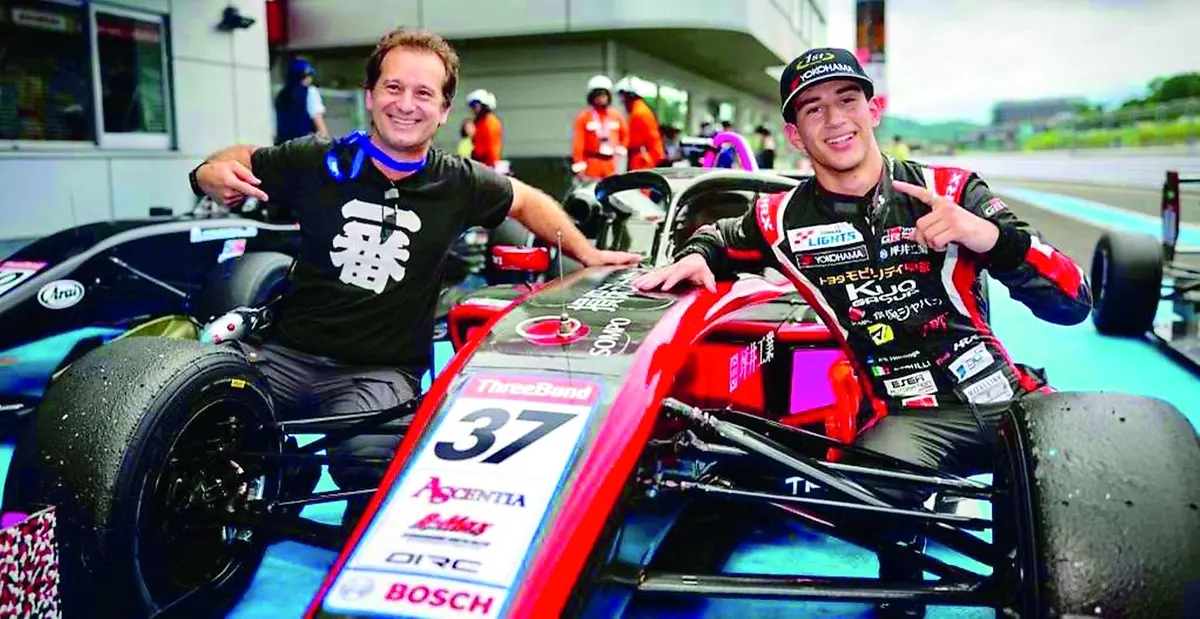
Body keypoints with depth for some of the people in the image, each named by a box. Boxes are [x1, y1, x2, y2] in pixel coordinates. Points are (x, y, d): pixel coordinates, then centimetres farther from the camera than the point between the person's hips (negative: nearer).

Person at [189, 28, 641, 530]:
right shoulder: (321, 162, 0)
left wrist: (587, 254, 17)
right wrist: (215, 173, -8)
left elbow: (526, 200, 21)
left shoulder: (459, 184, 2)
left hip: (381, 372, 0)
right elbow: (241, 159, 15)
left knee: (366, 452, -33)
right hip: (288, 353, 1)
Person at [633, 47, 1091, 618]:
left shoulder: (951, 190, 2)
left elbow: (1073, 302, 0)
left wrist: (991, 237, -18)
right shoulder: (784, 219, 4)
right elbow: (718, 237, 28)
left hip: (1004, 394, 2)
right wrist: (693, 257, 4)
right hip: (907, 415, -1)